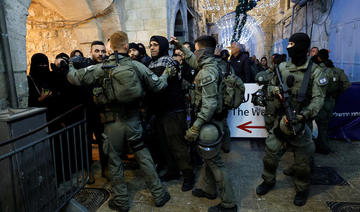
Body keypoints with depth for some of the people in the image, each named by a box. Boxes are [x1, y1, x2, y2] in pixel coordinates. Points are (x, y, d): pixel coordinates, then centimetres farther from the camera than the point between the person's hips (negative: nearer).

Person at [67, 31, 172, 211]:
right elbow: (157, 85, 2)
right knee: (143, 156, 14)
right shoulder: (137, 66, -3)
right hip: (134, 120, 2)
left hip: (113, 122, -1)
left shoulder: (101, 68, -8)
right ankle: (159, 194, 23)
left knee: (114, 160, 13)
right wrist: (165, 75, 23)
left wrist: (69, 67, 16)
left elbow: (76, 78, -6)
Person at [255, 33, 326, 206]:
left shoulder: (314, 71, -8)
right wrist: (276, 91, -9)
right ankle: (268, 181, 32)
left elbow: (318, 99, -13)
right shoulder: (282, 67, 3)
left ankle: (302, 189, 32)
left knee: (302, 159, 9)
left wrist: (304, 115, -28)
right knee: (271, 151, 8)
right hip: (281, 117, 3)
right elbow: (271, 86, 15)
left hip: (301, 120, -3)